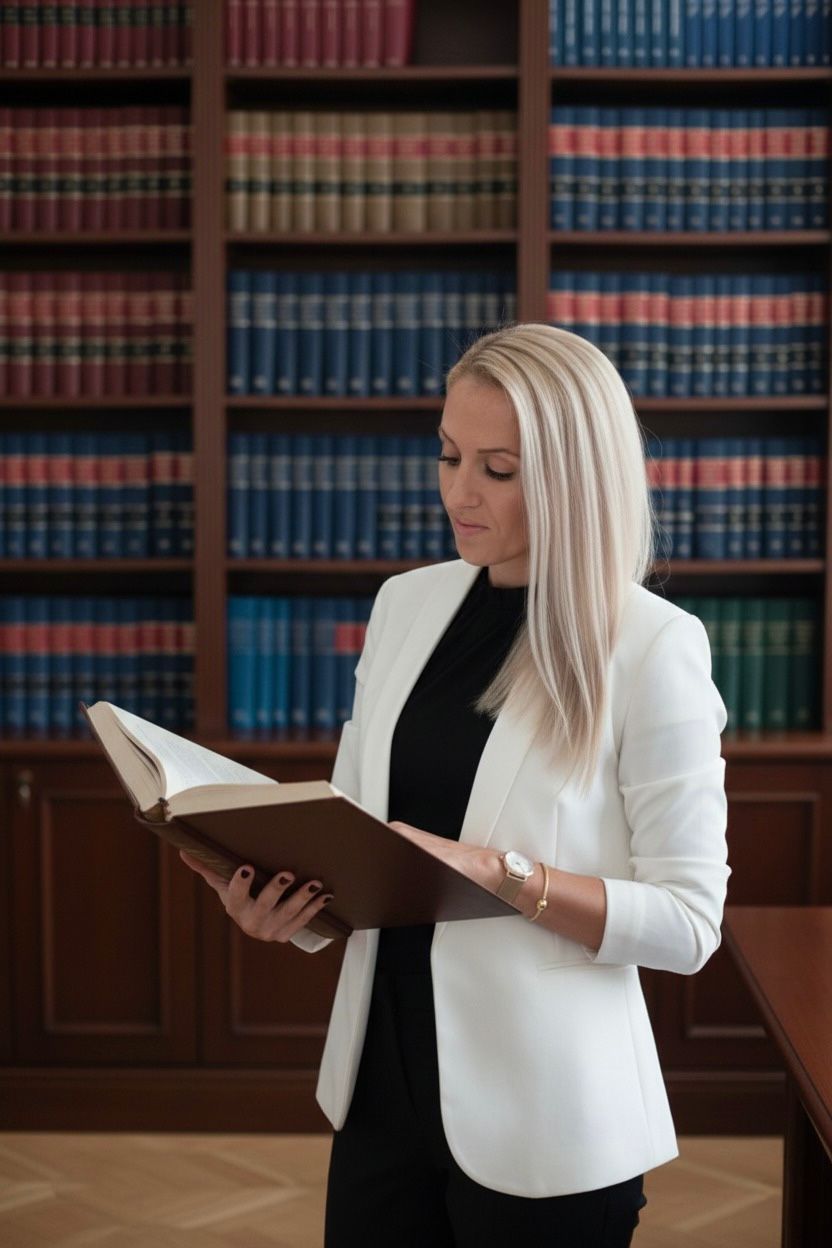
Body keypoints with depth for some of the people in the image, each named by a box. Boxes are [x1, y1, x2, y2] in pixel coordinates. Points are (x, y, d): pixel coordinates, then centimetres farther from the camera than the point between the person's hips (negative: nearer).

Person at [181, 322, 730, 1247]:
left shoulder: (653, 647, -13)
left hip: (543, 1118, -5)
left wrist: (501, 874, -25)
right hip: (384, 1083, 5)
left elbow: (688, 922, -13)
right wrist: (287, 898, -9)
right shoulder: (406, 603, 3)